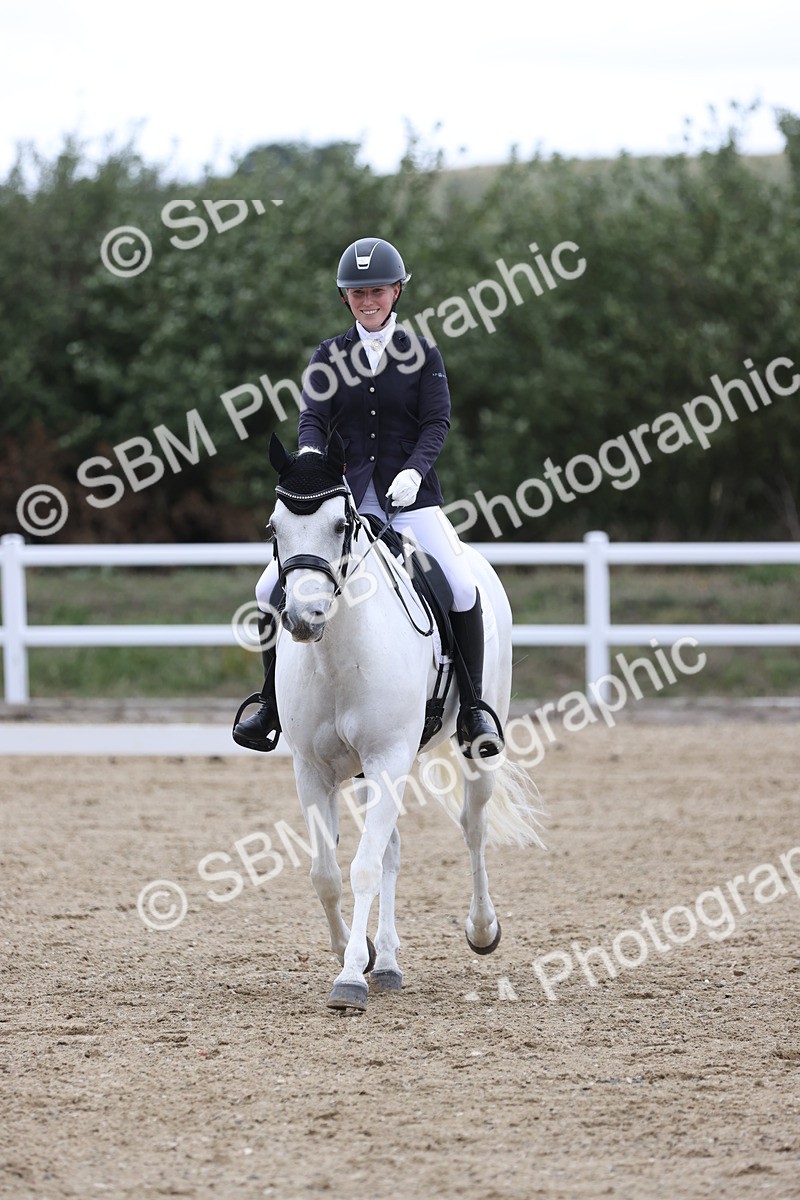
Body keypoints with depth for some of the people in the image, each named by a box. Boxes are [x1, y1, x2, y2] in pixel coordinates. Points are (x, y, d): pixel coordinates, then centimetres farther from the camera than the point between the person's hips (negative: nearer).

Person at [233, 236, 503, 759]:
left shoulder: (423, 353, 4)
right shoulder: (329, 356, 9)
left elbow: (437, 421, -4)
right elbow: (313, 418, 0)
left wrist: (415, 469, -23)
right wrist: (309, 459, -22)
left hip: (409, 492, -2)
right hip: (344, 494, 2)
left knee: (463, 588, -22)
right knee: (271, 589, -10)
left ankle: (473, 709, -9)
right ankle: (272, 704, 6)